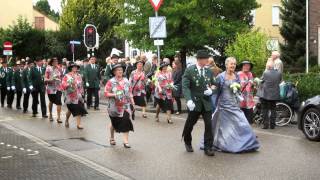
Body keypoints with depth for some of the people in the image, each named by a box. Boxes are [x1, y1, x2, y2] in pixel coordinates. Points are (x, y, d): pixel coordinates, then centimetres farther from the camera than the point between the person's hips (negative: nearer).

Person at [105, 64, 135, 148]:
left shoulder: (126, 81, 6)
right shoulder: (111, 82, -6)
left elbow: (130, 93, 11)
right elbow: (106, 93, -8)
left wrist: (132, 102, 7)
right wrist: (114, 95, -23)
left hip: (125, 106, 2)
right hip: (114, 106, -2)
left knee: (126, 122, -11)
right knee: (114, 123, 13)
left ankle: (126, 141, -8)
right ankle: (112, 138, 38)